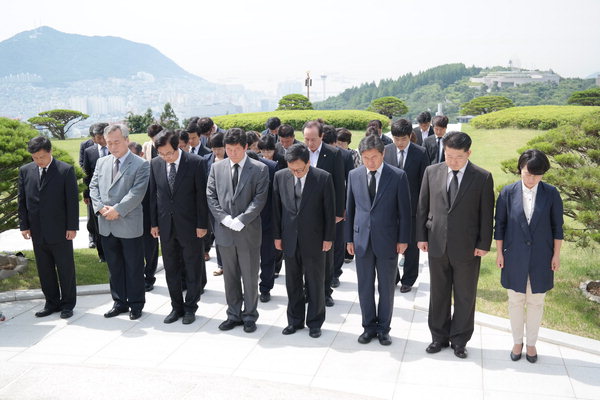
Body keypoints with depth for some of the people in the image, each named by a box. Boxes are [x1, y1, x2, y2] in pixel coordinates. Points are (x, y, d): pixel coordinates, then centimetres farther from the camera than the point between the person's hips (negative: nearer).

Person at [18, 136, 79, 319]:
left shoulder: (66, 170, -7)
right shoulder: (25, 171, 5)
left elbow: (72, 200, -7)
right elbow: (22, 200, 9)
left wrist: (72, 227, -10)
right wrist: (24, 225, 3)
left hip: (60, 230, -4)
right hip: (37, 232, 4)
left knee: (65, 269, 7)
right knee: (44, 270, 12)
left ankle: (68, 304, 20)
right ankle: (52, 303, 25)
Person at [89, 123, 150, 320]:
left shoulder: (141, 165, -7)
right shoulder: (102, 163, 11)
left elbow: (137, 193, -15)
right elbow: (93, 187, 9)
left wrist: (117, 210, -19)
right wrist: (101, 208, -7)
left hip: (129, 225, -5)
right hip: (106, 225, 5)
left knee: (134, 268, 6)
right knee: (114, 267, 15)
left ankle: (136, 304, 19)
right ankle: (119, 302, 27)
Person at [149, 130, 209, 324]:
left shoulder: (195, 162, -11)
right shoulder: (155, 164, 1)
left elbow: (201, 195, -9)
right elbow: (153, 195, 7)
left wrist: (202, 224, -10)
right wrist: (154, 223, 5)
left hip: (189, 225, -3)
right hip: (166, 225, 4)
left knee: (193, 268, 8)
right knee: (171, 270, 12)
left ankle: (190, 308, 22)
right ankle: (177, 307, 26)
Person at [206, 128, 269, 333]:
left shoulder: (259, 169, -3)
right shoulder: (217, 167, 7)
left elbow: (259, 199, -9)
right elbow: (211, 196, 4)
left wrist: (241, 220, -16)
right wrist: (225, 218, -9)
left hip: (248, 231, -3)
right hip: (224, 231, 3)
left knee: (250, 277, 6)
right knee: (230, 276, 12)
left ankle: (249, 316, 20)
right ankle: (234, 314, 25)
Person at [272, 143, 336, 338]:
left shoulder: (323, 178, -11)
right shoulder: (280, 176, -2)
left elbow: (329, 210, -6)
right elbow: (277, 208, 4)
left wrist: (328, 238, -5)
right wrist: (277, 236, 4)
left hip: (314, 239, -2)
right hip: (290, 239, 3)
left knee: (316, 283, 9)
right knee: (292, 283, 13)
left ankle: (315, 322, 24)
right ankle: (295, 320, 28)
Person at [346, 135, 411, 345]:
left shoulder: (398, 176, -6)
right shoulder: (354, 175, 2)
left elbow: (404, 210, -3)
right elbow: (350, 208, 8)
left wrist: (403, 239, -5)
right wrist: (349, 238, 7)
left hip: (387, 239, -2)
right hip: (362, 239, 2)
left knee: (386, 287, 10)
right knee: (365, 287, 10)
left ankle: (383, 328, 24)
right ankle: (369, 326, 26)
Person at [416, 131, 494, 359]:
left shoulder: (483, 178, -6)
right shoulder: (431, 172, 0)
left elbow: (486, 214, -3)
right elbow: (422, 207, 5)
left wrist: (484, 244, -5)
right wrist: (421, 236, 2)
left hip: (467, 247, -2)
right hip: (437, 244, 2)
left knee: (465, 296, 10)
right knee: (438, 294, 14)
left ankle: (459, 340, 27)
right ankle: (439, 336, 30)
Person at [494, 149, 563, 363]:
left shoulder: (551, 193, -6)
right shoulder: (508, 193, -7)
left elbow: (557, 226, 0)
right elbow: (500, 224, 0)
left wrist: (556, 255, 1)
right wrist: (499, 253, 1)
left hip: (540, 257, 0)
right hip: (515, 257, 0)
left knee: (536, 302, 11)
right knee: (516, 300, 11)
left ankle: (531, 343, 28)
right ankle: (517, 342, 28)